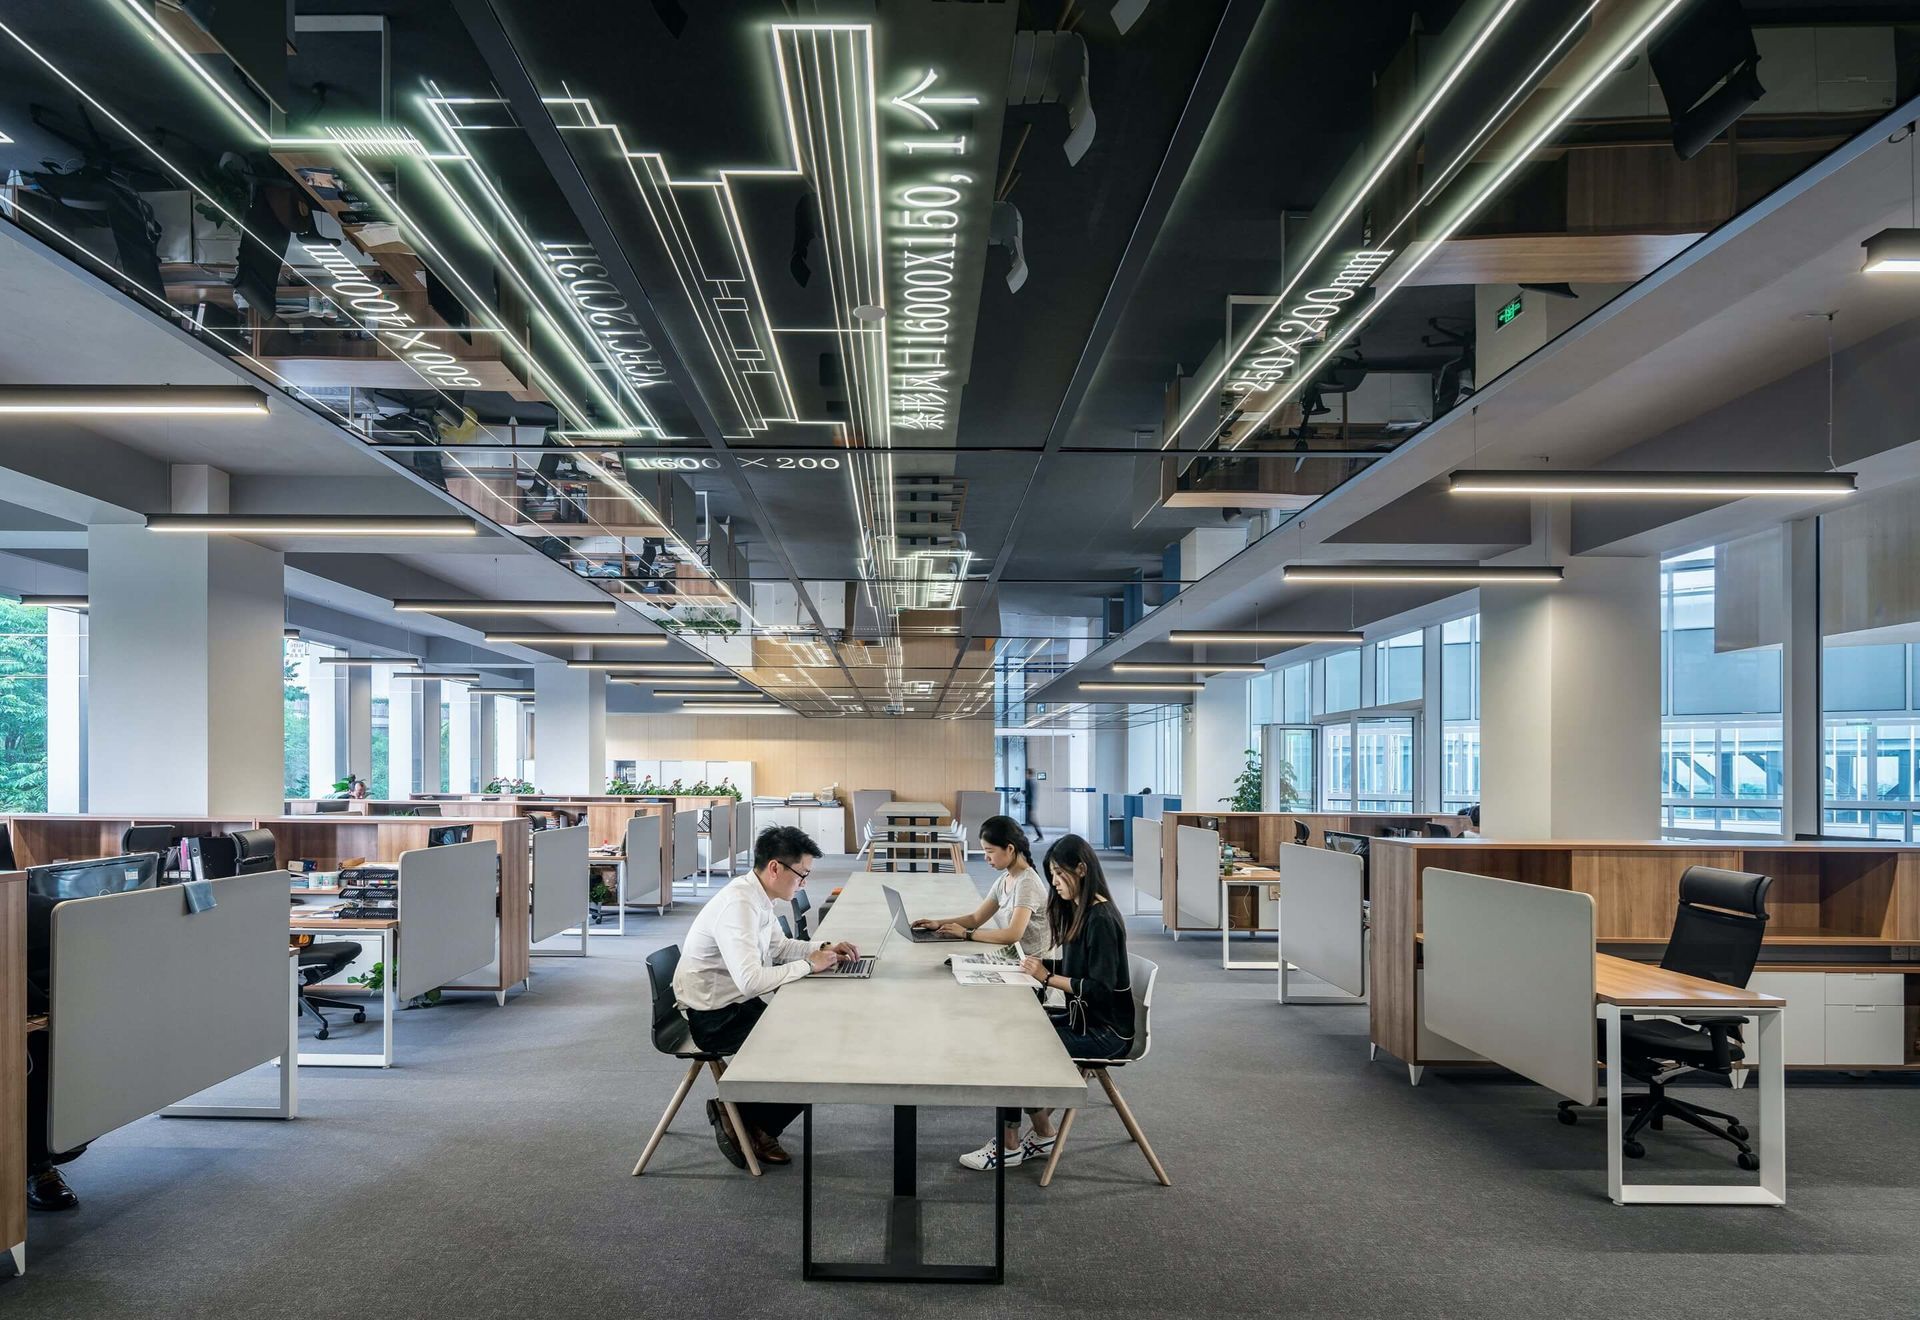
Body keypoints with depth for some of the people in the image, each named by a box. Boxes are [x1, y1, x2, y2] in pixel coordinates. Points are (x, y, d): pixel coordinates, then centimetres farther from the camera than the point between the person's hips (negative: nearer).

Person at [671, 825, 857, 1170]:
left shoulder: (756, 896, 3)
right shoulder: (739, 906, -26)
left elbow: (778, 946, 21)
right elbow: (751, 981, -34)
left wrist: (823, 950, 5)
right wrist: (808, 964, -22)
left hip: (734, 1004, 9)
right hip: (712, 1018, -9)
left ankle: (756, 1123, 12)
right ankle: (748, 1121, 7)